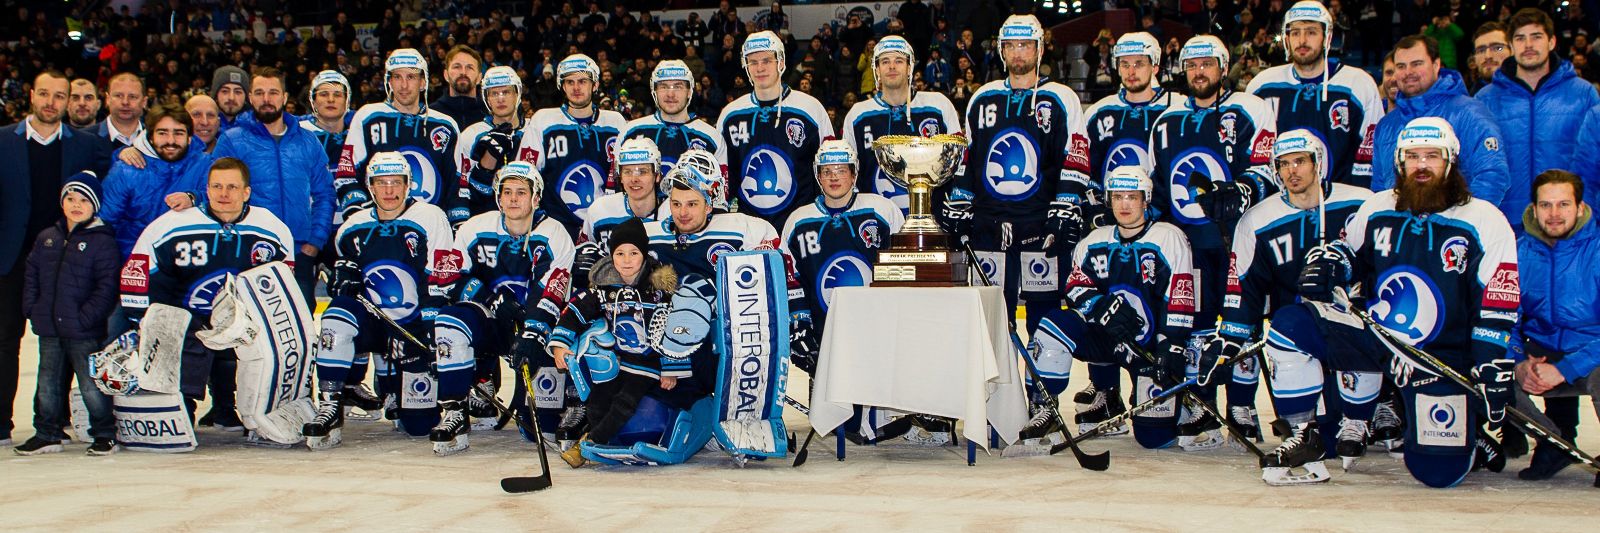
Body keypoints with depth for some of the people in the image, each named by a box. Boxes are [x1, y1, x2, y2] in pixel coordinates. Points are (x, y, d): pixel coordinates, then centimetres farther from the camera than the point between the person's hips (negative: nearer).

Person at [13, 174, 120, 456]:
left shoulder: (102, 240, -6)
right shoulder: (46, 239, 12)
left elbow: (107, 285, -11)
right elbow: (32, 276, 15)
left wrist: (86, 316, -17)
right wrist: (32, 307, 2)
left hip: (84, 331, -6)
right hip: (49, 330, 6)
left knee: (92, 386, -2)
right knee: (48, 385, 13)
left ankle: (104, 435, 10)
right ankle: (47, 435, 25)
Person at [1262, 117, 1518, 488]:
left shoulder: (1485, 222, -9)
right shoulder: (1378, 209, 3)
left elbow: (1496, 312, -11)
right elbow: (1348, 251, 19)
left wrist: (1492, 377, -16)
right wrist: (1326, 263, -7)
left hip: (1442, 356, -4)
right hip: (1374, 334, 4)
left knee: (1439, 471, -14)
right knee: (1289, 327, -17)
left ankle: (1474, 438, 24)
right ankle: (1306, 439, -4)